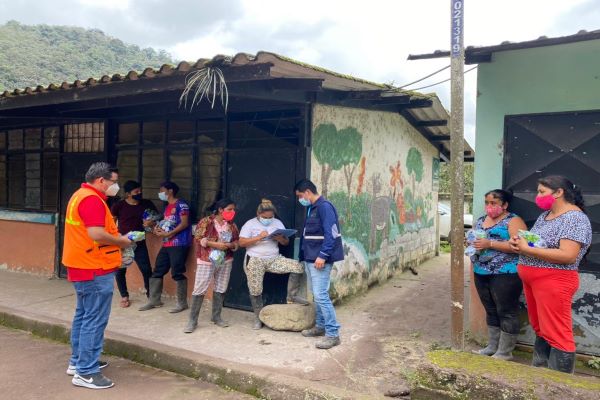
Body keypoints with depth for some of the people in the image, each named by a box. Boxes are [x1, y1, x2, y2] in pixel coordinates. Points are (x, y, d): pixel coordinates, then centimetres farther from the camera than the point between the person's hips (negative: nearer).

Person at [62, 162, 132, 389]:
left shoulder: (81, 195, 15)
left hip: (83, 266, 11)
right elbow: (96, 234, -29)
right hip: (94, 269, -11)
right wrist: (121, 241, -13)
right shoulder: (92, 199, -19)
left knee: (83, 315, 19)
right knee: (94, 320, -4)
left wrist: (115, 239, 10)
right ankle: (86, 373, 2)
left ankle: (78, 361, 31)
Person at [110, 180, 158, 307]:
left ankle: (151, 296, 13)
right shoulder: (119, 206, -8)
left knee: (147, 270, -1)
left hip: (139, 243, 1)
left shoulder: (147, 204, -1)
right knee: (120, 271, 5)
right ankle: (124, 296, 23)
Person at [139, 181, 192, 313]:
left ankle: (182, 303, 5)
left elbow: (184, 224, -15)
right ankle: (154, 300, 19)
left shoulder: (181, 205, -8)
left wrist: (167, 234, -17)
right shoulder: (167, 207, 20)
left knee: (177, 273, -6)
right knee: (157, 271, 9)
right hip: (166, 245, 9)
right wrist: (158, 229, 5)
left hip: (179, 244, -9)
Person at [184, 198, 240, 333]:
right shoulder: (206, 222, -7)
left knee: (220, 289, 10)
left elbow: (237, 242, 10)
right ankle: (192, 320, 4)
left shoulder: (232, 225, 7)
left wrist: (230, 245, -12)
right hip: (207, 261, -5)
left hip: (225, 261, 5)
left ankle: (216, 317, 23)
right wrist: (215, 244, -19)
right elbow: (198, 238, -11)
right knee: (199, 290, -4)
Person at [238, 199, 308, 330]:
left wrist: (280, 238, -16)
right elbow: (241, 242, -11)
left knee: (298, 266, -14)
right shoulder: (250, 224, -3)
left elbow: (286, 242, 8)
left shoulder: (278, 223, 7)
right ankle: (258, 318, 19)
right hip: (255, 261, -3)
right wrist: (258, 237, -21)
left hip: (274, 259, 3)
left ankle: (292, 296, -2)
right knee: (255, 290, -1)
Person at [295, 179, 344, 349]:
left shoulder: (324, 207, -14)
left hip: (320, 259, -10)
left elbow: (331, 234, -21)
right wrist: (304, 255, 17)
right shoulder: (312, 208, 15)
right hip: (311, 258, 10)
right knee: (316, 295, 16)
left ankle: (333, 334, -3)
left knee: (321, 295, -10)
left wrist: (322, 256, -24)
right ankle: (320, 326, 28)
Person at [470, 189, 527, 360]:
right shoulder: (481, 220, 15)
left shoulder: (513, 221, -7)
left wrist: (490, 244, -22)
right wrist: (472, 243, 1)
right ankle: (492, 347, 27)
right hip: (482, 274, 7)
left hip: (504, 274, -7)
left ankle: (505, 352, 11)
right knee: (491, 311, 16)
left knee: (506, 312, 1)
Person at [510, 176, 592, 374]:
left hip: (553, 281, -9)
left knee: (557, 334, -2)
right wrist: (518, 242, -2)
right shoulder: (544, 215, 13)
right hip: (531, 280, 9)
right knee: (540, 328, 18)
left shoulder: (575, 218, -14)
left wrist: (526, 249, -23)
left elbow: (567, 255, -24)